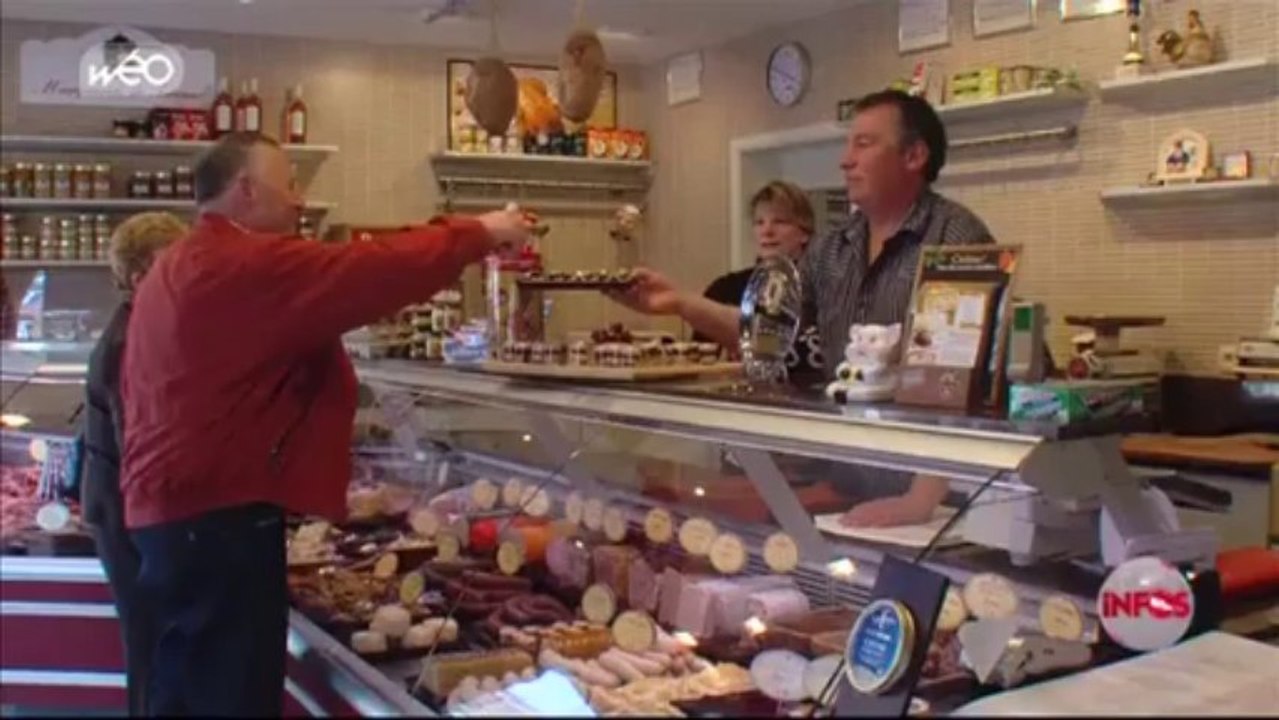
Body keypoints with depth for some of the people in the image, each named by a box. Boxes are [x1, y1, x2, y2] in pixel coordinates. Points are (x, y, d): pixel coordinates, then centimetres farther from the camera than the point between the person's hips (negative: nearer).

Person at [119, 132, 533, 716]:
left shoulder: (175, 269, 18)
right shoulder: (251, 264, -16)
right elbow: (373, 272, -19)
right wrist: (479, 233, -9)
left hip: (171, 505, 11)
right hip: (219, 512, -11)